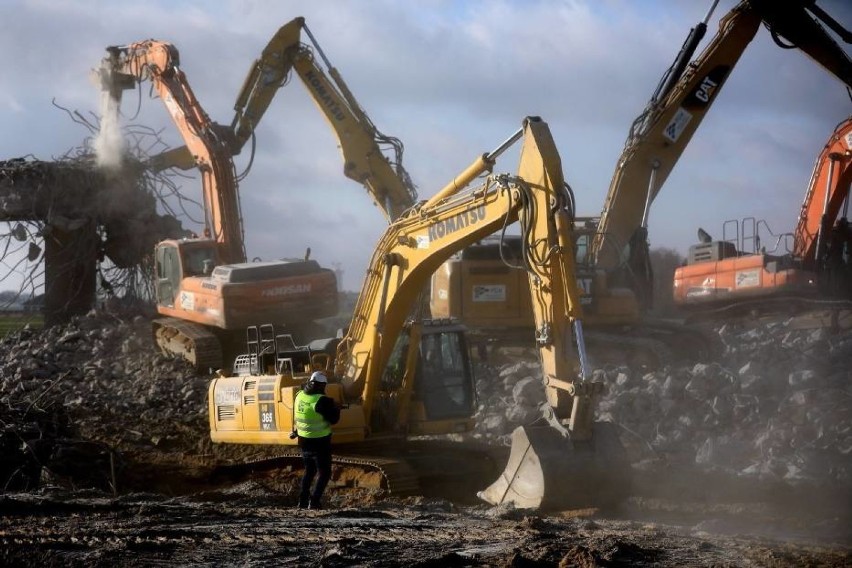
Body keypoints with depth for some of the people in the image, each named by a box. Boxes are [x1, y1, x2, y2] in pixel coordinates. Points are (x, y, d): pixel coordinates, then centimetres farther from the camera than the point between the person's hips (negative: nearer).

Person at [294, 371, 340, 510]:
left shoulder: (300, 396, -1)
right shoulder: (321, 400, -21)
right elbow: (333, 419, -17)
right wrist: (335, 408, 3)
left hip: (304, 441, 6)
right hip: (320, 443, -6)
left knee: (309, 470, 24)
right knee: (324, 473, 5)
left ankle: (303, 501, 21)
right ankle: (314, 501, -7)